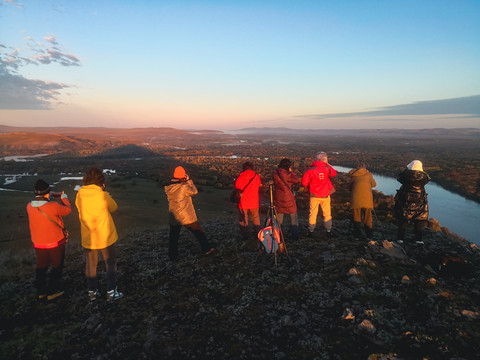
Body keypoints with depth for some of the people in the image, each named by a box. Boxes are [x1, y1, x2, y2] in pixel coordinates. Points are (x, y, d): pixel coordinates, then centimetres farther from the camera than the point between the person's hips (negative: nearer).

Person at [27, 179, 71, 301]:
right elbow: (67, 210, -7)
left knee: (41, 268, 22)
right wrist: (64, 198, 8)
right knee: (57, 266, 15)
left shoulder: (29, 207, -10)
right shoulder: (54, 206, -26)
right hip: (56, 243, -4)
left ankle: (41, 292, 34)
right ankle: (52, 292, 23)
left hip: (39, 244, 5)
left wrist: (52, 196, 17)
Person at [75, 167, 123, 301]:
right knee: (111, 265, 13)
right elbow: (114, 208, -4)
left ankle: (92, 292, 31)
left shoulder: (79, 195, -7)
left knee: (90, 265, 20)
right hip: (106, 237, -4)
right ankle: (111, 292, 20)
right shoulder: (103, 195, -20)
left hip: (88, 238, 4)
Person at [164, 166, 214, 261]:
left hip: (173, 217, 4)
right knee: (199, 232, 12)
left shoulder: (168, 187, -3)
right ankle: (207, 249, 21)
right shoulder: (184, 187, -19)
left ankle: (172, 256, 23)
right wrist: (189, 180, 3)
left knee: (173, 237, 16)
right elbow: (194, 192, -3)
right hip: (187, 216, -4)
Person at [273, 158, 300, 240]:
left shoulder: (275, 173, -1)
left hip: (278, 199, 5)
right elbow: (296, 181, -9)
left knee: (278, 218, 14)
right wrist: (291, 172, 1)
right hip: (288, 199, -5)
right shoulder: (286, 174, -18)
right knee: (294, 217, 11)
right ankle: (295, 235, 16)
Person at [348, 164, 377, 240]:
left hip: (356, 198, 0)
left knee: (356, 217, 8)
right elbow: (374, 184, 28)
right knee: (368, 217, 8)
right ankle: (369, 236, 10)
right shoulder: (369, 174, 14)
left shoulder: (353, 175, 15)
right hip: (367, 198, 0)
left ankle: (356, 235, 10)